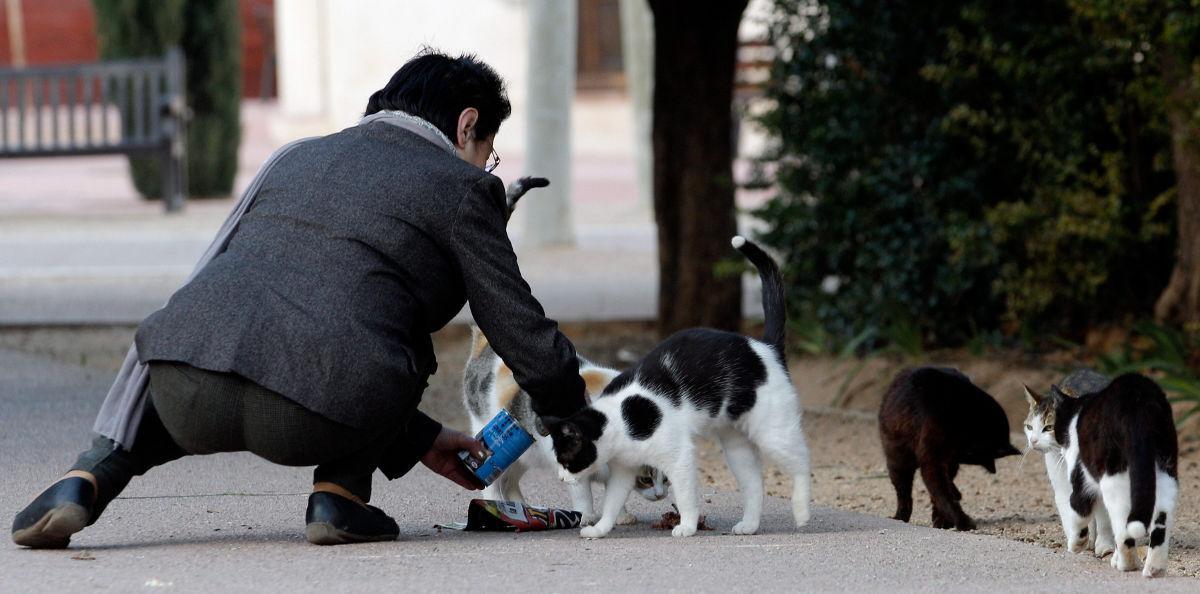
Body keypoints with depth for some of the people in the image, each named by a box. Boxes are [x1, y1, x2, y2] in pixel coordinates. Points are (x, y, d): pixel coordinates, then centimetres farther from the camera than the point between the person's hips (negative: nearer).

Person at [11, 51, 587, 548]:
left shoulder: (296, 158, 32)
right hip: (316, 419, -4)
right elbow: (527, 340, 13)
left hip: (193, 408, 4)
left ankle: (89, 478, 14)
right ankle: (339, 491, 13)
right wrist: (571, 415, 37)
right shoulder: (460, 188, 13)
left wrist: (420, 441, 43)